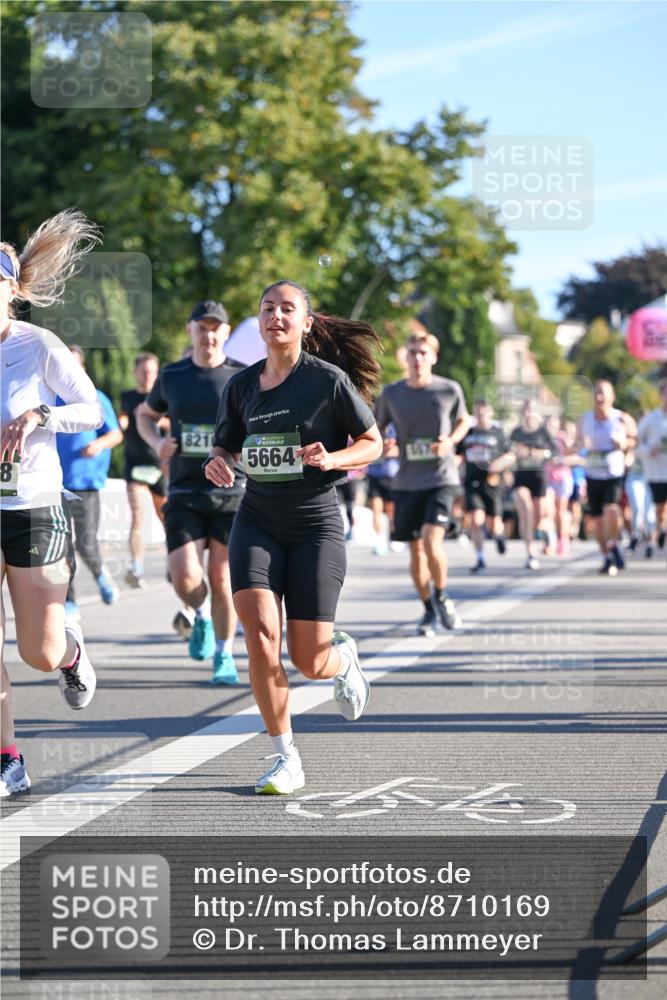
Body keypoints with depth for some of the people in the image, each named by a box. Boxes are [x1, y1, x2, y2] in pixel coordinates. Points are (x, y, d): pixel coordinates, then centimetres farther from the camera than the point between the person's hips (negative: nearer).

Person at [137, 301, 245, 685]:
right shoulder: (172, 376, 7)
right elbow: (146, 415, 23)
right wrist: (157, 443, 3)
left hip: (232, 491, -1)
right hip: (185, 493, 1)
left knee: (222, 577, -1)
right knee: (185, 579, -11)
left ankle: (224, 657, 15)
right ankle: (203, 616, 24)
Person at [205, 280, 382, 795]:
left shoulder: (329, 379, -6)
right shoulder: (243, 385, 6)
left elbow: (373, 443, 1)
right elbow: (225, 446, 17)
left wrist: (331, 458, -19)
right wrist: (218, 462, -7)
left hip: (316, 524, -3)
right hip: (258, 522, 3)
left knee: (310, 662, -4)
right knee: (260, 636, -17)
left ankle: (343, 656, 36)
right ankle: (286, 757, -4)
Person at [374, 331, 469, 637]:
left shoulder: (450, 390, -4)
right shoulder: (391, 394, -1)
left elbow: (463, 421, 13)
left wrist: (450, 441, -8)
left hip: (441, 477, -3)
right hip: (407, 482, 3)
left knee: (431, 540, -20)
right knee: (416, 550, 7)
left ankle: (441, 596, 6)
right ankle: (429, 610, 26)